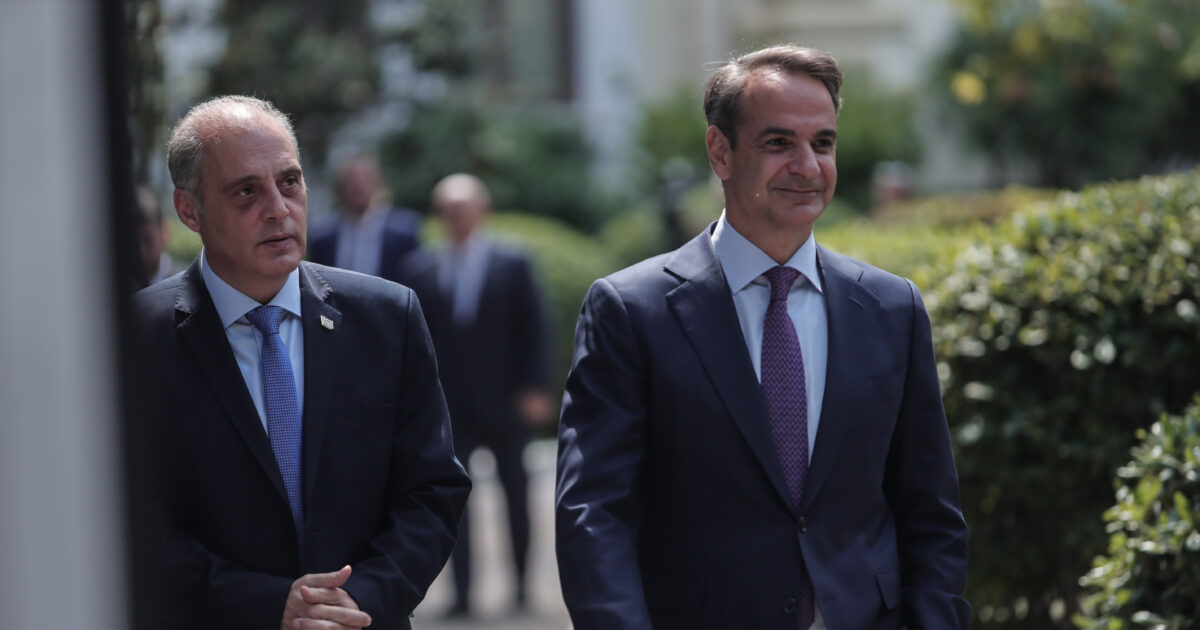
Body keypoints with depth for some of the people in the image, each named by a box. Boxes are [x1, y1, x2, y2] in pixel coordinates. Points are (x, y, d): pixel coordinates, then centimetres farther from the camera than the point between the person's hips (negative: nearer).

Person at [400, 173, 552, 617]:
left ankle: (522, 579, 25)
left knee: (514, 489, 11)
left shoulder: (512, 265, 1)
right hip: (447, 402, 1)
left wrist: (533, 389, -8)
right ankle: (461, 591, -7)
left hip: (503, 398, -1)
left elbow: (533, 329, -1)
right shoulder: (423, 269, 5)